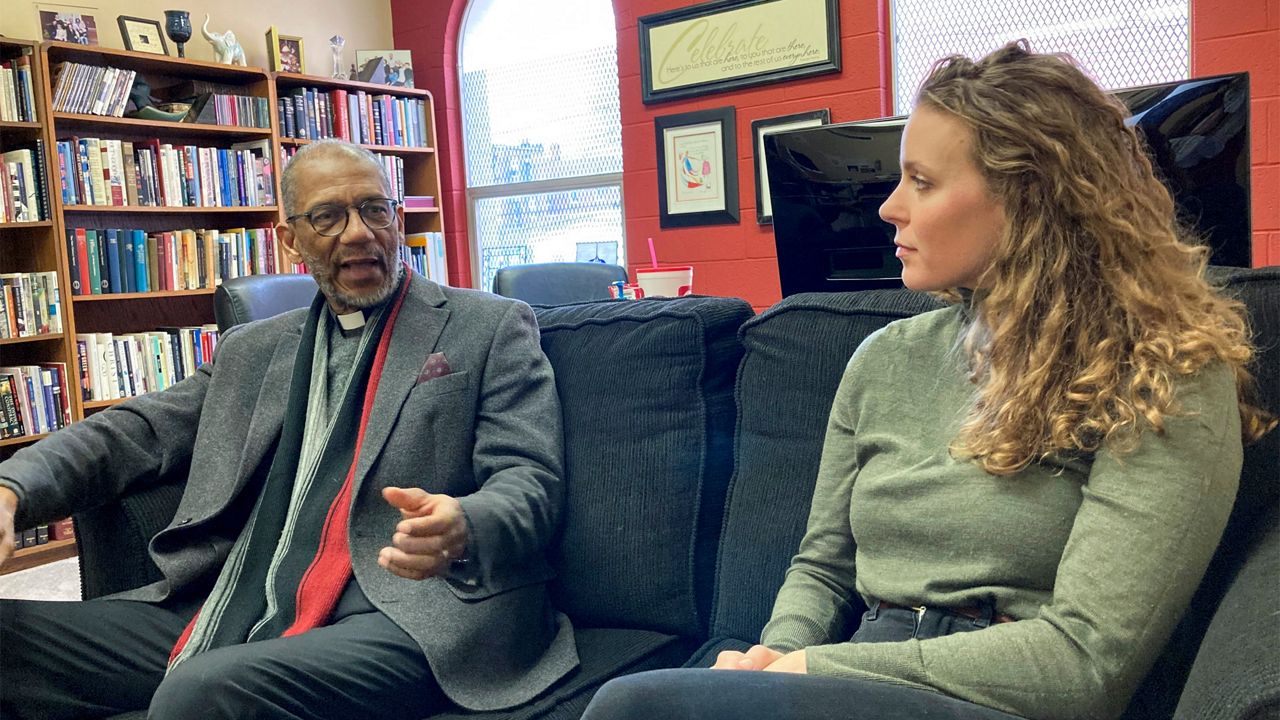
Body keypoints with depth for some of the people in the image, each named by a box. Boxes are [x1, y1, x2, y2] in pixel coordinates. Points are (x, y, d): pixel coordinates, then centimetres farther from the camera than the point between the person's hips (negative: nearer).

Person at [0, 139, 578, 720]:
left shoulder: (491, 328, 5)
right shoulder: (251, 350, 20)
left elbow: (529, 480, -4)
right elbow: (137, 433, 16)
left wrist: (463, 528, -27)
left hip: (400, 620, -5)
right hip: (227, 613, 6)